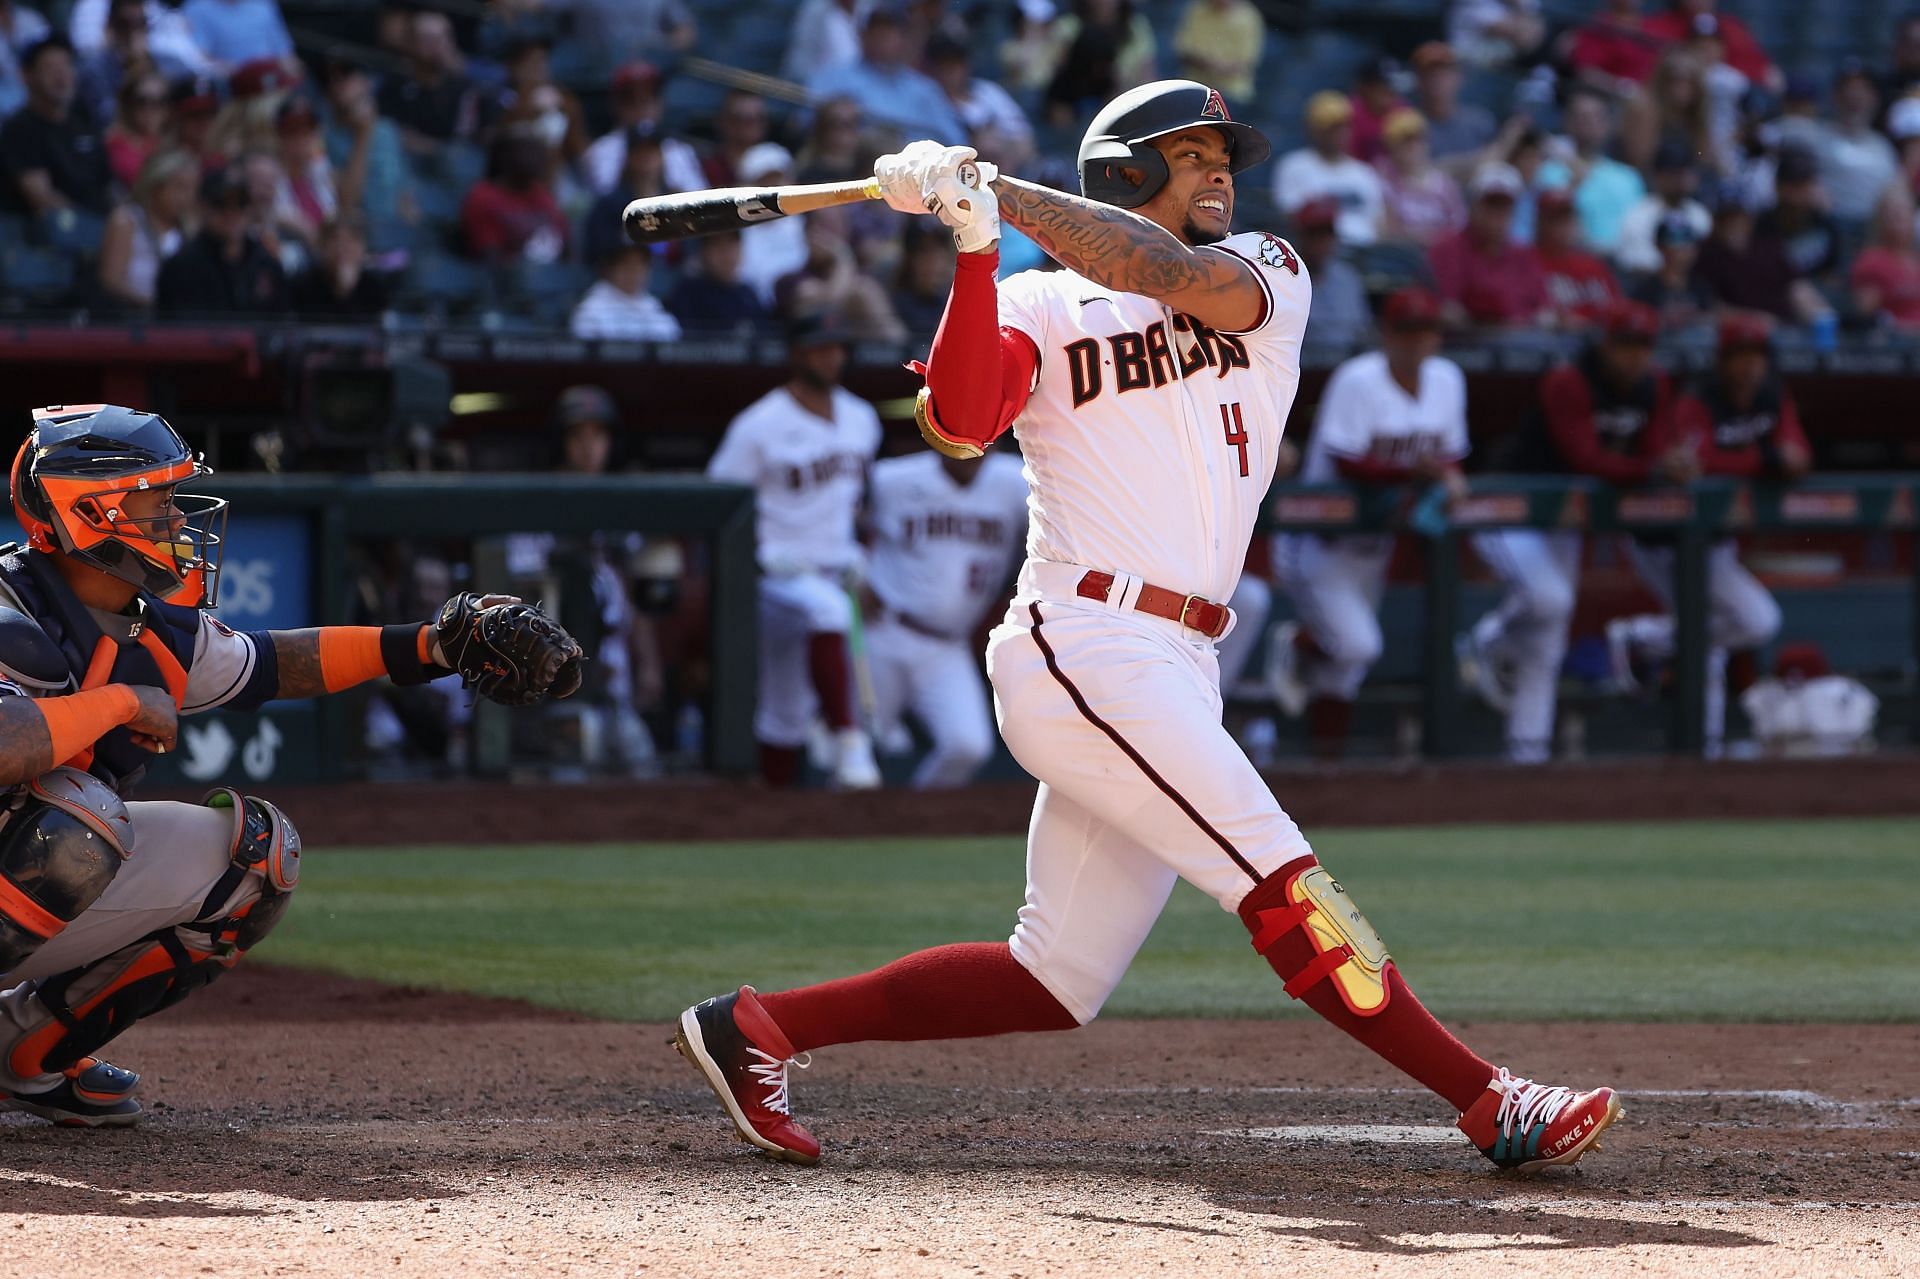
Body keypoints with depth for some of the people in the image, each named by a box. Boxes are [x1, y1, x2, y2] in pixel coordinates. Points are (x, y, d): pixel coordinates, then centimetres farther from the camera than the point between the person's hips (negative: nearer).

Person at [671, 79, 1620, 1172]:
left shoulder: (1269, 274, 14)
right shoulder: (1038, 307, 5)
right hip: (1083, 647, -6)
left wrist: (998, 195, -13)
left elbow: (1175, 276, -8)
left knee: (1058, 982, 7)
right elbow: (957, 428, -13)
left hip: (1178, 672, 6)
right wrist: (976, 245, -20)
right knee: (1284, 886, -14)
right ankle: (1490, 1103, -13)